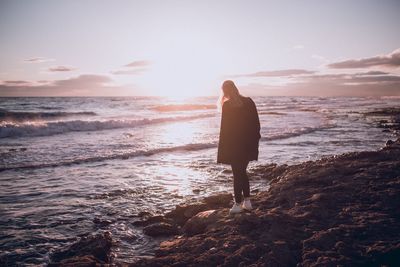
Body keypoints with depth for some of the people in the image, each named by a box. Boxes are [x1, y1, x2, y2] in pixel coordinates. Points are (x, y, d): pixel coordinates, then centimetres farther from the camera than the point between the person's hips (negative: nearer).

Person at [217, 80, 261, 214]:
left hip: (234, 145, -5)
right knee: (242, 172, 19)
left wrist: (222, 147, -7)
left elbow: (224, 127, -13)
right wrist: (255, 140, 14)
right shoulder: (249, 102, 2)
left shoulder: (227, 105, -14)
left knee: (237, 174, 5)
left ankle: (238, 204, 13)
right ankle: (247, 201, 23)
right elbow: (256, 123, 5)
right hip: (248, 143, 5)